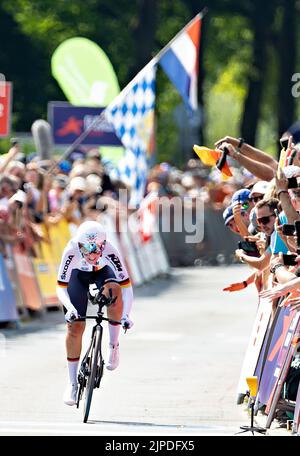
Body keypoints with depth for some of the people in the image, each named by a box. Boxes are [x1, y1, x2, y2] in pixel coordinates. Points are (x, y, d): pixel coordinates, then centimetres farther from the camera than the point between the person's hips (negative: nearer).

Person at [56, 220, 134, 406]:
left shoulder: (109, 250, -37)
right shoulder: (72, 250, -37)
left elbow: (126, 286, -35)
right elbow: (61, 287, -33)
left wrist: (126, 314, -49)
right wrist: (69, 307, -52)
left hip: (102, 272, 0)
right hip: (78, 275, 0)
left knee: (114, 290, -36)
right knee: (75, 326, -9)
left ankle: (114, 346, -19)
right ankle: (72, 383, 5)